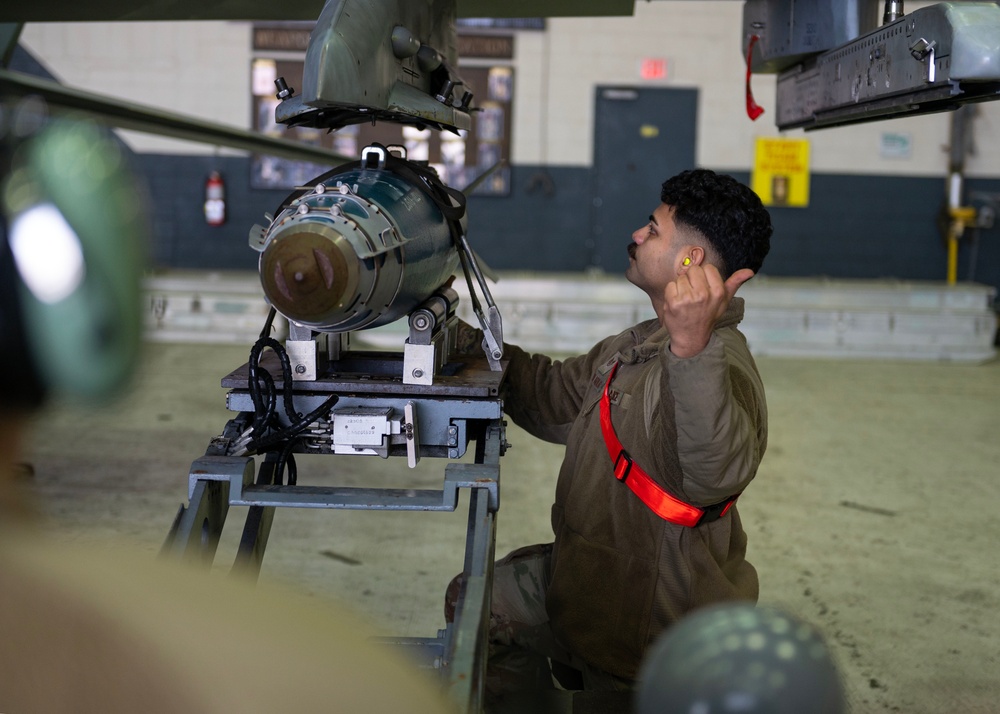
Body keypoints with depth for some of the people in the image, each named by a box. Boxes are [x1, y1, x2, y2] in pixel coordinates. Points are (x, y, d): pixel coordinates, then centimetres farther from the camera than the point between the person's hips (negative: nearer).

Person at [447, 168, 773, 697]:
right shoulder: (644, 345, 7)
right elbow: (557, 399, 19)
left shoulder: (718, 367, -29)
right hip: (594, 573, 10)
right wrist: (458, 335, 14)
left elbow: (717, 473, -49)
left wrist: (692, 346, -64)